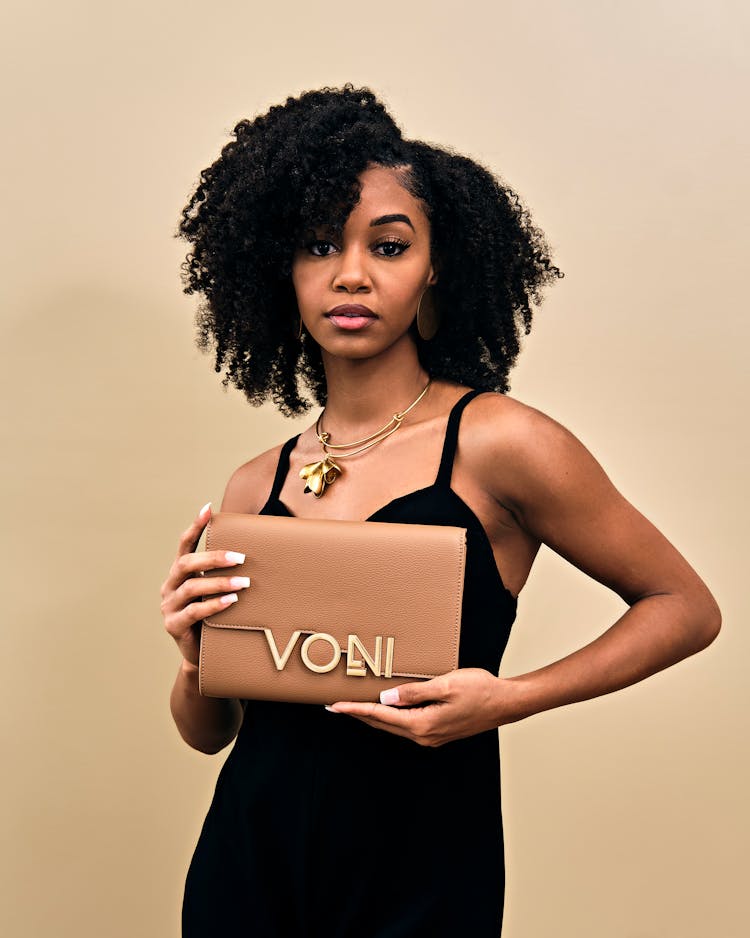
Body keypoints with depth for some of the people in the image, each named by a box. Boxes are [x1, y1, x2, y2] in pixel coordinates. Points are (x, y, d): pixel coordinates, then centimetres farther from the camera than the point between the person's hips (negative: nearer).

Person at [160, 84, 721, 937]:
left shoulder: (495, 443, -13)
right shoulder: (253, 488, 0)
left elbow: (687, 609, -4)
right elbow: (207, 731, 8)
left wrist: (508, 699, -16)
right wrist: (195, 657, -13)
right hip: (244, 866, 4)